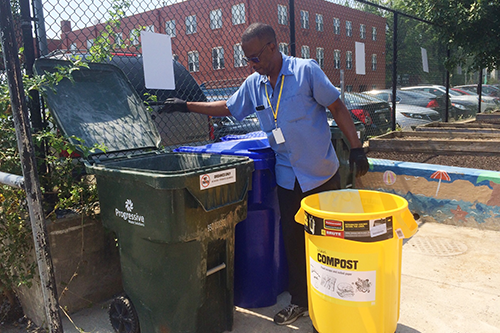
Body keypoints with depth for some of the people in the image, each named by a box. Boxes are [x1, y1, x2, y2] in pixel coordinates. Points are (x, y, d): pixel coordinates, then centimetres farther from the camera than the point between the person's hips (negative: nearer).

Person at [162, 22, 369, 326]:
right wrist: (187, 106, 16)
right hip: (288, 178, 4)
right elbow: (227, 108, 19)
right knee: (293, 240, 11)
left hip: (322, 174, -4)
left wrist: (356, 148, -12)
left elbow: (338, 108, -8)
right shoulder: (253, 84, 5)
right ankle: (300, 300, 29)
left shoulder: (306, 71, -10)